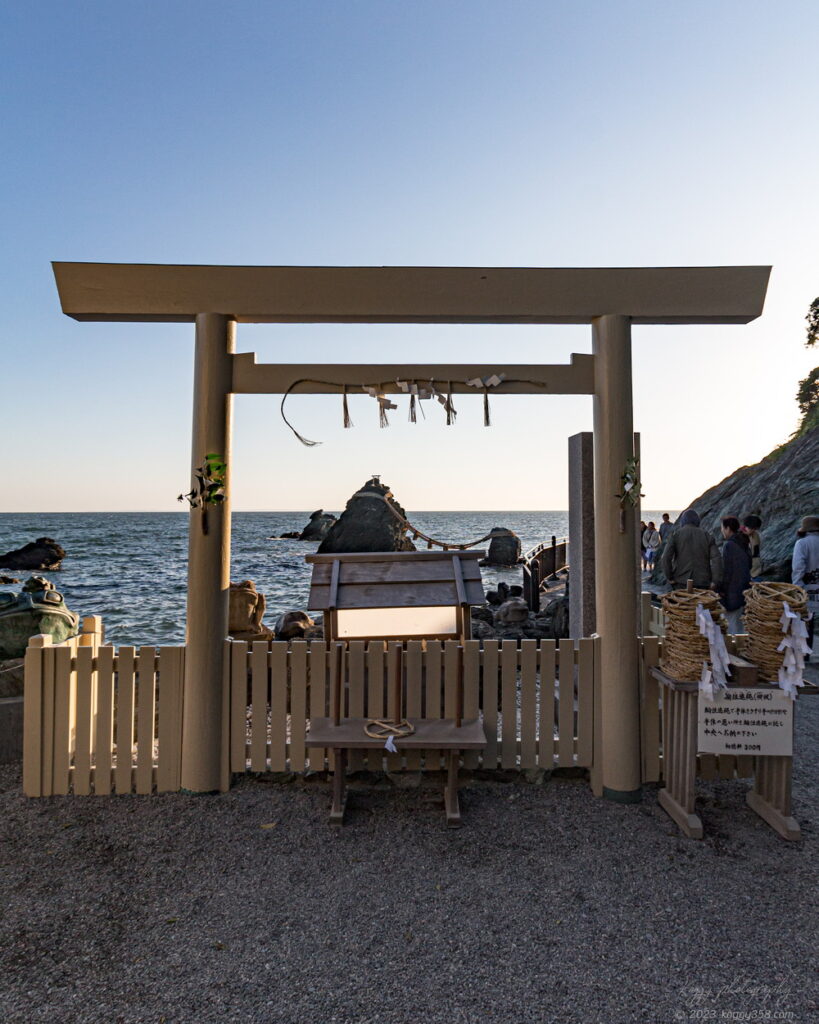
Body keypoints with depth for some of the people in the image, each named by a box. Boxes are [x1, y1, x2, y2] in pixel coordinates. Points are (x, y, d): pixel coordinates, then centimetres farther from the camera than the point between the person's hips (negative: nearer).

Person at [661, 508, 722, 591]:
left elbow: (665, 558, -11)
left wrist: (670, 578, -2)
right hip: (702, 583, 2)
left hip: (682, 581, -2)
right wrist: (715, 582, -7)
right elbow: (716, 559, -6)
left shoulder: (676, 534, 1)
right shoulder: (707, 536, 7)